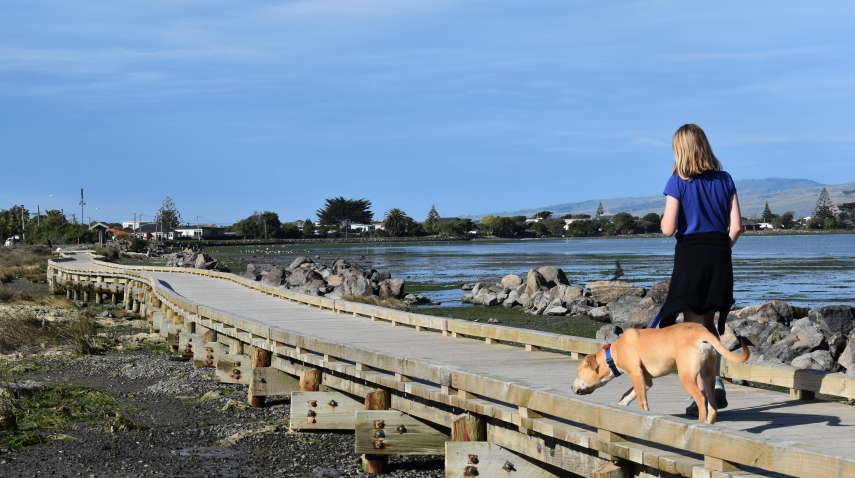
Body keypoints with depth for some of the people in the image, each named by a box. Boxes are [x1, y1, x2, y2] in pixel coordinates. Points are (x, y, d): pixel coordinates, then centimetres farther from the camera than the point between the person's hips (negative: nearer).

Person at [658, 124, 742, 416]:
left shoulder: (678, 183, -6)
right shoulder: (724, 180, 6)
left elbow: (668, 229, -11)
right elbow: (736, 226, 2)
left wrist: (663, 218, 10)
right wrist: (721, 250, 15)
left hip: (690, 255, -4)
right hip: (719, 255, 4)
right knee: (709, 323, 20)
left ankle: (702, 397, -1)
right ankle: (717, 383, 7)